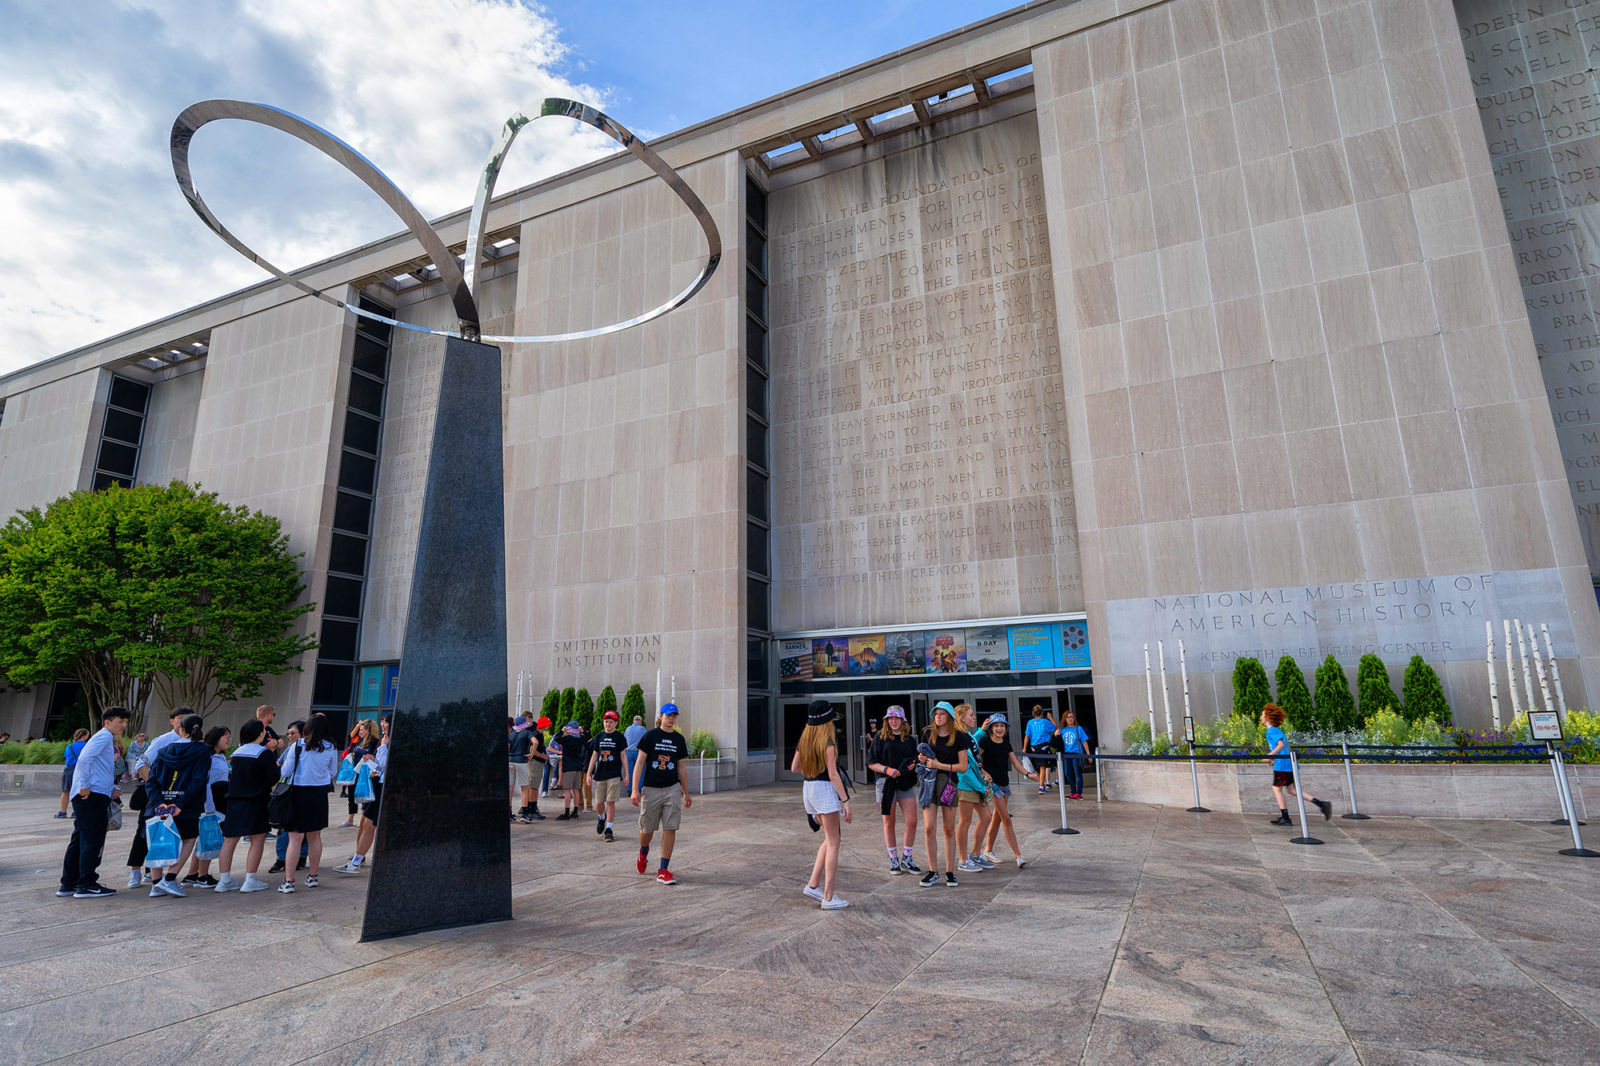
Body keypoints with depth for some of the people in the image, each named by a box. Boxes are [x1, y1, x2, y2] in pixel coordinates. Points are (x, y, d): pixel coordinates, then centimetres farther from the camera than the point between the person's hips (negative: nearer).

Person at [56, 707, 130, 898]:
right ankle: (87, 885, -3)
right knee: (93, 841, -6)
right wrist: (85, 787, -19)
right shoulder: (104, 736, -6)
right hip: (93, 796, -10)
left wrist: (110, 792, 19)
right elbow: (85, 759, -21)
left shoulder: (106, 739, 25)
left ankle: (68, 884, 20)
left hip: (85, 796, 10)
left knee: (79, 840, 14)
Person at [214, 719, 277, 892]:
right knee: (258, 840, 1)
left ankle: (225, 880, 15)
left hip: (234, 800, 6)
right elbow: (273, 778, -12)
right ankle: (250, 880, 0)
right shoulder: (264, 753, -11)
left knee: (230, 839, 10)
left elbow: (231, 776, 17)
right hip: (256, 801, -6)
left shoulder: (237, 752, 9)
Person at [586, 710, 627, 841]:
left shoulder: (619, 737, 1)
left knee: (610, 802, -6)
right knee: (599, 803, 7)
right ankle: (601, 818, 38)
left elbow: (623, 756, 1)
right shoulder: (599, 736, 10)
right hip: (599, 774, 3)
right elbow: (594, 756, 12)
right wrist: (589, 774, 8)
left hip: (614, 775, -3)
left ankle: (608, 829, 3)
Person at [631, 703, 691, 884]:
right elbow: (639, 762, -5)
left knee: (670, 828, -5)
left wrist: (686, 794, 15)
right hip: (650, 789, -2)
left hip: (672, 789, 2)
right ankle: (643, 852, 42)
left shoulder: (679, 739, 7)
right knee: (647, 829, 8)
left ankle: (663, 871, 4)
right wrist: (635, 790, -12)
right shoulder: (650, 736, -3)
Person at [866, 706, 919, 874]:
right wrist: (887, 769, -16)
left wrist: (914, 765, -2)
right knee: (889, 823, 5)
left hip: (906, 783, 3)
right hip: (886, 783, -2)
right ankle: (893, 860, 18)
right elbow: (871, 763, -1)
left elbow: (915, 759, 21)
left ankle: (906, 858, 12)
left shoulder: (909, 739, 11)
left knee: (912, 821, -5)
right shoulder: (880, 738, 1)